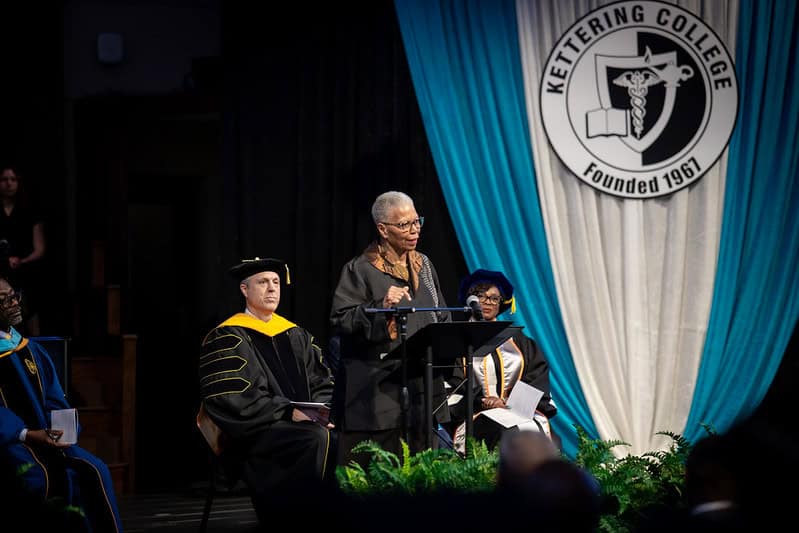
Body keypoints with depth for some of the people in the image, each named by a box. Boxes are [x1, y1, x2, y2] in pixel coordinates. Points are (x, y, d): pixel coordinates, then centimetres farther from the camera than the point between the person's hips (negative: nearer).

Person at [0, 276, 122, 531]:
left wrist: (62, 428, -5)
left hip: (46, 435, 6)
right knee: (38, 476, -34)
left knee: (94, 471, -17)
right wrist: (28, 435, -24)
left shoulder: (33, 351, 18)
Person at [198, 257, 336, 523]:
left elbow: (321, 383, 17)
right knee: (318, 440, -33)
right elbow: (234, 398, -10)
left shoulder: (295, 335, 20)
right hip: (256, 433, -5)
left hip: (303, 422, 5)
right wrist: (288, 412, -17)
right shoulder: (227, 339, 1)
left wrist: (322, 411, -6)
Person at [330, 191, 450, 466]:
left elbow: (440, 317, 23)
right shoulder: (360, 270, -5)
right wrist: (380, 307, -25)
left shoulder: (423, 265, 14)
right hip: (376, 394, -6)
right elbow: (340, 320, -13)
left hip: (422, 391, 6)